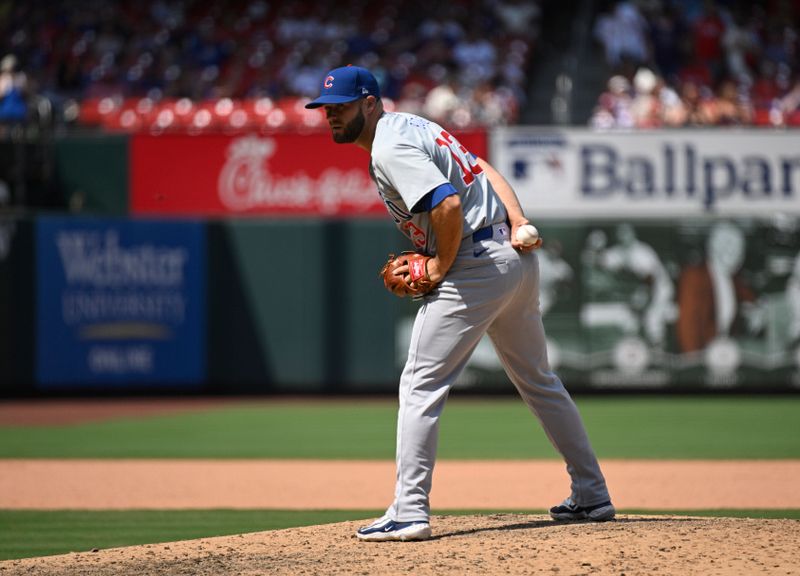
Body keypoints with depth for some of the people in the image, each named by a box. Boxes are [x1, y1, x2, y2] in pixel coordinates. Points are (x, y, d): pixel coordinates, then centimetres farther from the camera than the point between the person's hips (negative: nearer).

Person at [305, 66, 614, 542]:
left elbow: (448, 205, -27)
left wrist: (440, 268, -13)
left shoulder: (389, 148, -14)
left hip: (475, 264, -10)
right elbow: (485, 172, 16)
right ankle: (592, 496, 27)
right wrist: (519, 224, 3)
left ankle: (410, 512, -11)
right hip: (517, 256, 10)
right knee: (538, 381, 20)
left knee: (422, 385, -7)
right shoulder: (412, 127, 18)